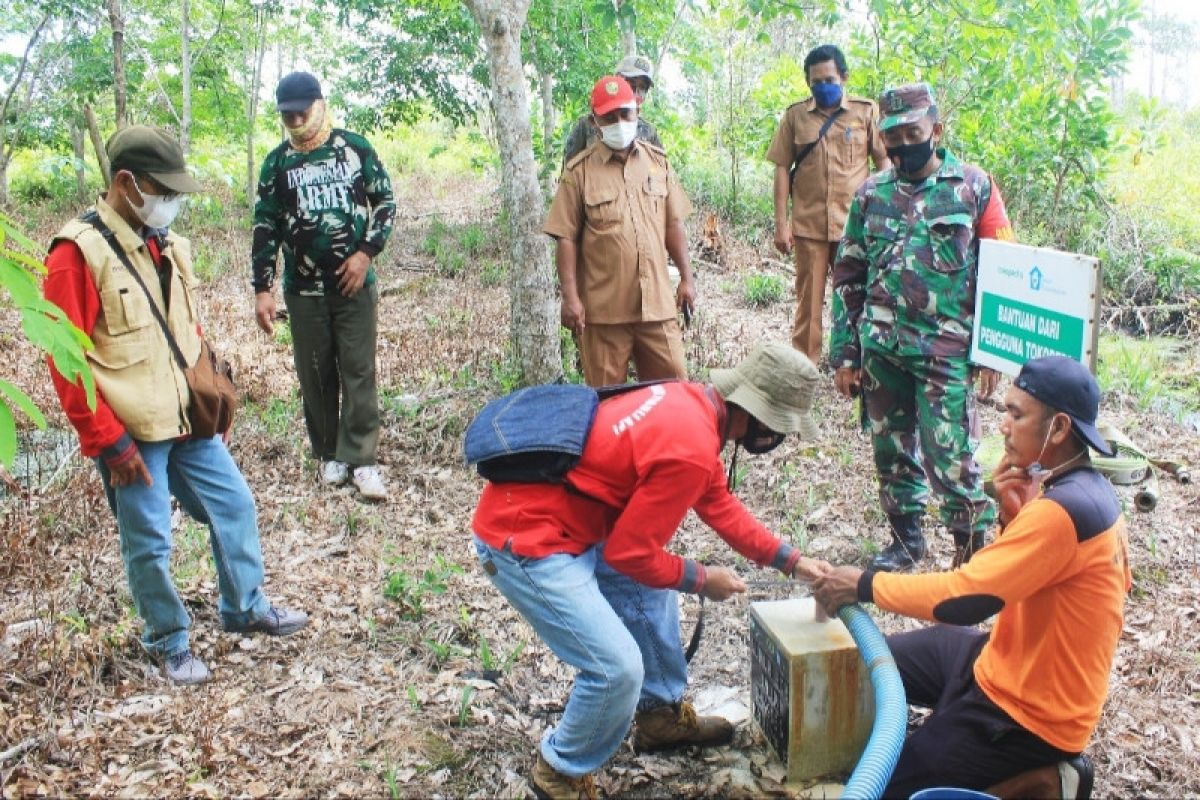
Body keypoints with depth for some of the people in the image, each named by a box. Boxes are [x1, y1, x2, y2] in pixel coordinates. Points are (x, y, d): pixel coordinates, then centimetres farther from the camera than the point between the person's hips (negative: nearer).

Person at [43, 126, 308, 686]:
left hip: (189, 423, 7)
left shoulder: (169, 246, 9)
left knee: (235, 507, 14)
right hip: (132, 435, -7)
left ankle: (245, 609, 33)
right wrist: (108, 443, -17)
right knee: (149, 543, 5)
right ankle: (169, 643, 25)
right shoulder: (78, 252, -14)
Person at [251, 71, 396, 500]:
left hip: (355, 283, -1)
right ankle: (330, 455, 20)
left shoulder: (356, 148, 1)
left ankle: (361, 459, 2)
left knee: (359, 371, -2)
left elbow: (385, 202, 5)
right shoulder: (277, 162, 4)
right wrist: (262, 289, 0)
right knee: (316, 375, 7)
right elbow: (266, 228, 6)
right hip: (304, 289, 2)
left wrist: (366, 253, -8)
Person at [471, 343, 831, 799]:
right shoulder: (691, 447, -25)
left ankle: (662, 715, 38)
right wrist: (701, 580, -1)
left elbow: (719, 504, 18)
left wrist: (790, 560, 18)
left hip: (561, 517, 10)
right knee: (619, 668, -11)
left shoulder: (692, 403, 3)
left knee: (651, 594, 23)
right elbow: (630, 552, -17)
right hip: (524, 540, -10)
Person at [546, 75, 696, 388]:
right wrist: (570, 296, -10)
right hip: (603, 309, -3)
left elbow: (673, 225, 14)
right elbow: (566, 238, -4)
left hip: (656, 303, 3)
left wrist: (686, 278, 10)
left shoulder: (658, 162, 10)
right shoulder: (579, 171, -1)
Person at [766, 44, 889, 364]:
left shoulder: (866, 113, 4)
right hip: (808, 225, 0)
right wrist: (781, 224, -1)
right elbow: (782, 169, 5)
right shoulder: (795, 115, 6)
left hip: (855, 224, 0)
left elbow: (883, 163, 5)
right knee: (808, 300, 5)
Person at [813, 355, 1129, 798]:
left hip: (1028, 712, -10)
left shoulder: (1064, 509, -29)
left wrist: (865, 585, -18)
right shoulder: (1081, 490, 2)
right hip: (1015, 664, 10)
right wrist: (1012, 512, -7)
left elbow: (962, 600, -30)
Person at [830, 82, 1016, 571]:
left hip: (947, 351, -4)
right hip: (881, 348, 4)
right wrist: (844, 353, 7)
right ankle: (905, 539, 31)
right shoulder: (871, 194, 8)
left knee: (950, 458, -4)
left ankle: (974, 548, 17)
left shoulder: (974, 187, 0)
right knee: (891, 451, 13)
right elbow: (847, 276, 10)